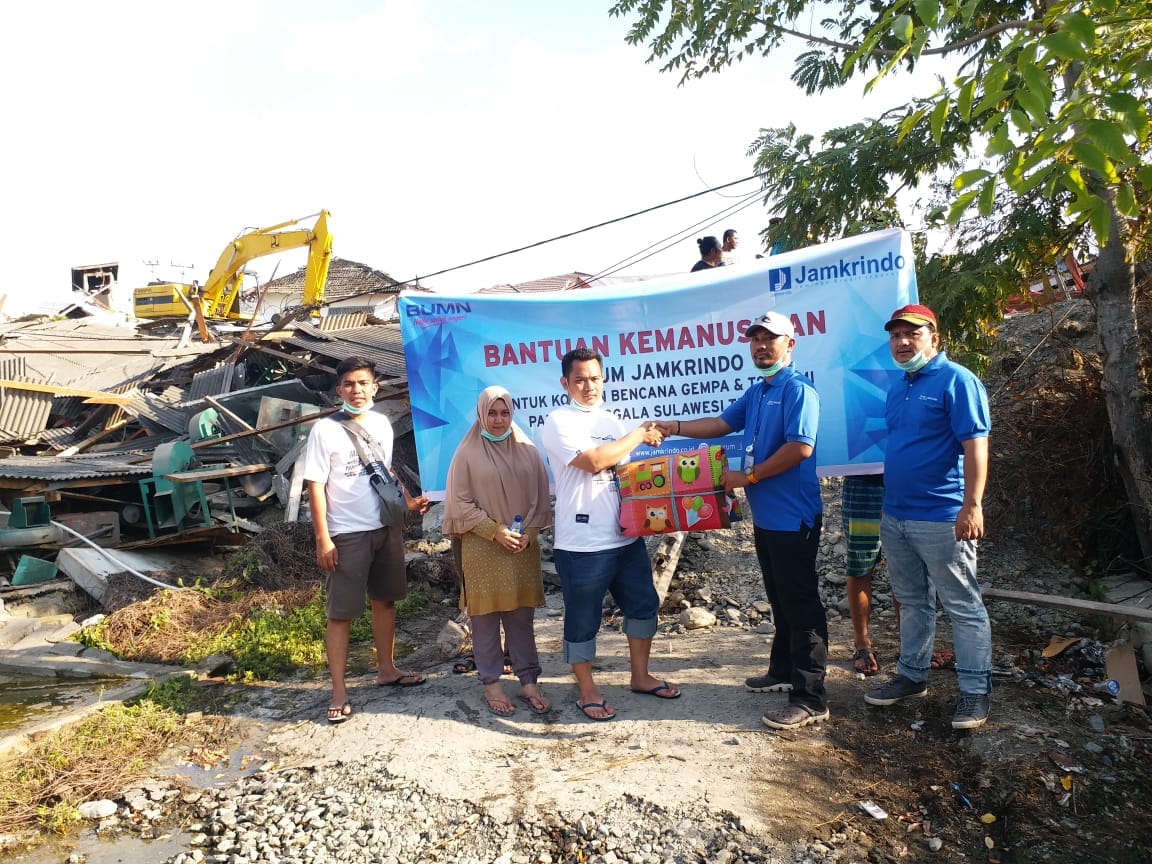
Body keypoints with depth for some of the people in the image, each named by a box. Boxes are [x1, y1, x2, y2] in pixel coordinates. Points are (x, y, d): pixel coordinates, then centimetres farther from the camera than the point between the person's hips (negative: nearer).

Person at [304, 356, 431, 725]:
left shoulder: (382, 424, 5)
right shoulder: (324, 429, -11)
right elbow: (315, 486, -11)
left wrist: (408, 501, 3)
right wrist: (322, 539, -15)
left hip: (386, 528, 6)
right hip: (347, 535, -5)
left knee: (385, 599, 17)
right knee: (341, 613, 1)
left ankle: (386, 669, 33)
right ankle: (339, 692, 11)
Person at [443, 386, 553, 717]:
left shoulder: (527, 450, 5)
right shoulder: (467, 452, -3)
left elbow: (540, 497, 7)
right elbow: (459, 502, -4)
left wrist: (528, 533, -6)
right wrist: (495, 530, -11)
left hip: (522, 549, 2)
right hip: (482, 550, -2)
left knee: (521, 616, 8)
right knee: (485, 618, 5)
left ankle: (528, 682, 18)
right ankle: (491, 685, 17)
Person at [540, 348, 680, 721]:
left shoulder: (610, 420, 12)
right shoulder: (559, 422, -9)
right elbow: (594, 461, -23)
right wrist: (638, 435, -13)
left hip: (626, 536, 7)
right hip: (582, 544, -7)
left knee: (643, 604, 17)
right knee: (583, 619, 7)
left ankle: (640, 675, 36)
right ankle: (586, 690, 26)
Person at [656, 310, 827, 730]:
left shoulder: (798, 390, -13)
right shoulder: (756, 392, 16)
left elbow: (800, 447, -22)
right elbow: (723, 423, 23)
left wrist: (747, 477, -16)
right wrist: (676, 427, 11)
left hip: (793, 517, -9)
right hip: (766, 517, 9)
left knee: (801, 604, -4)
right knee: (780, 600, 19)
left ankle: (810, 699, 3)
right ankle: (783, 671, 34)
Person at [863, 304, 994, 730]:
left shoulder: (956, 380, -10)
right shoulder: (897, 388, 14)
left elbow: (975, 446, -16)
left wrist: (971, 507, -22)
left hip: (941, 519, -8)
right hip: (895, 516, 8)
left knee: (963, 606, 4)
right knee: (912, 602, 17)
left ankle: (975, 690, 15)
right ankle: (912, 675, 29)